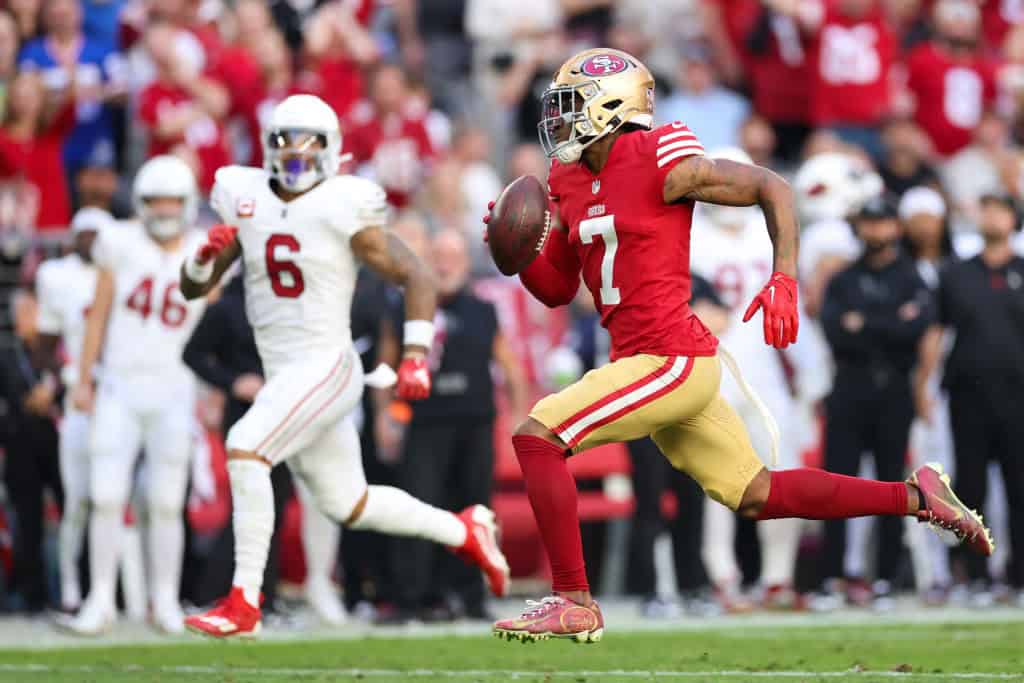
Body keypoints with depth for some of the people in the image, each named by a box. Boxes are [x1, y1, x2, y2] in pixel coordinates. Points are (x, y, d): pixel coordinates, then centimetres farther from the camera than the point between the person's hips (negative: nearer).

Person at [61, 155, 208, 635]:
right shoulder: (121, 245, -1)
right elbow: (99, 317, 5)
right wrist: (82, 380, 5)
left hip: (173, 392, 0)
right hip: (119, 389, 0)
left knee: (166, 504, 2)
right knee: (106, 498, -5)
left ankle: (166, 600, 12)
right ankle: (100, 600, 1)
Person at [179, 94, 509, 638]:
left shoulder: (343, 210, -10)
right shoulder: (247, 203, 5)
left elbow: (416, 277, -7)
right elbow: (193, 288, 10)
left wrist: (415, 357, -14)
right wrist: (207, 254, -12)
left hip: (326, 366, -7)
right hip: (282, 373, 7)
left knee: (244, 450, -25)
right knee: (348, 505, 15)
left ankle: (243, 603, -21)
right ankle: (463, 531, 37)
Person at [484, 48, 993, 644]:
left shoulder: (659, 163, -11)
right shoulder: (570, 181, 13)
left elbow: (771, 188, -7)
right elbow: (557, 289, 19)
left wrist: (785, 281, -18)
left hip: (671, 360, -9)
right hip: (657, 365, 9)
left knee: (536, 436, -14)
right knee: (756, 496, 16)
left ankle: (574, 603, -10)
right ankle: (914, 497, 25)